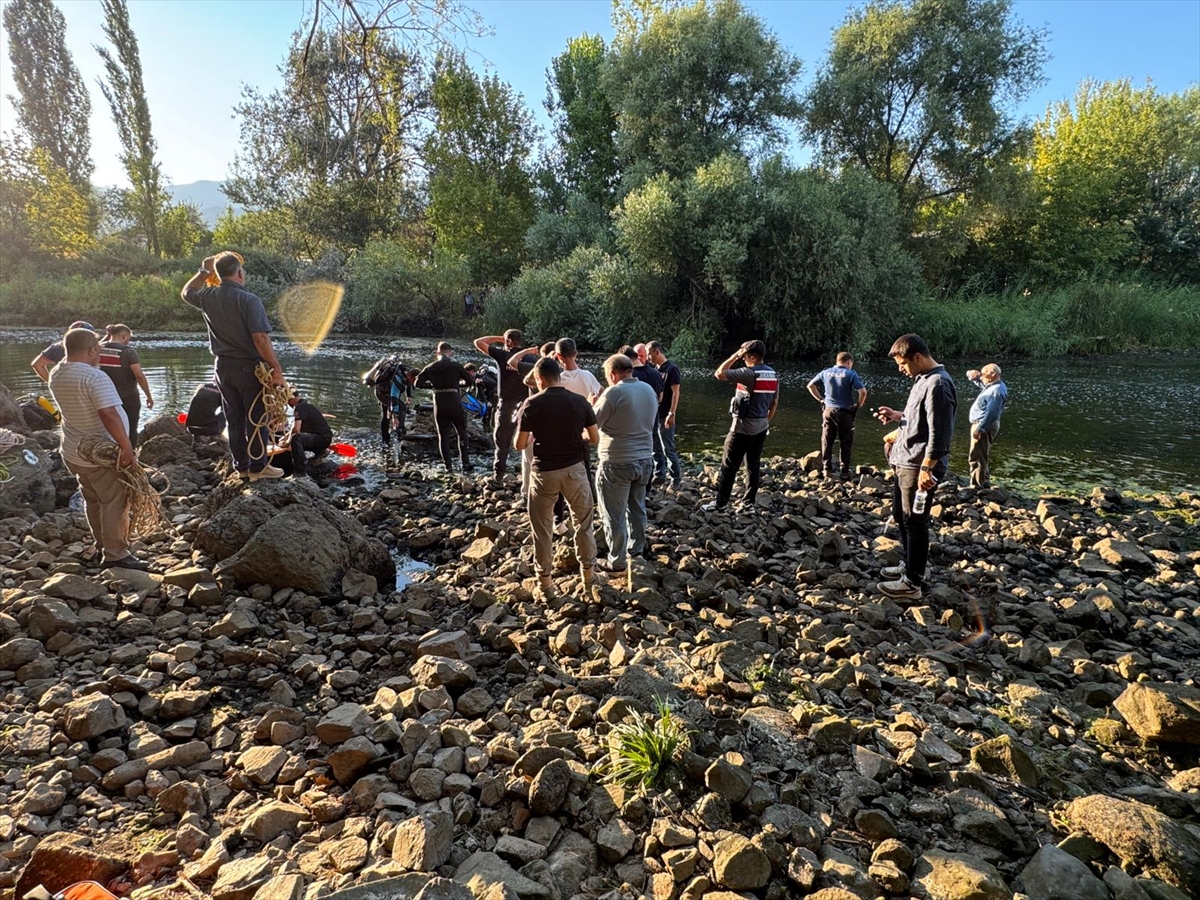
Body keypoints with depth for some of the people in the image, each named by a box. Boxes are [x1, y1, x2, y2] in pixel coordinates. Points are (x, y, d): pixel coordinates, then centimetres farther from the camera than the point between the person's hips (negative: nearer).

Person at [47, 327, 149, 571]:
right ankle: (115, 555, 4)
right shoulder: (95, 377, -24)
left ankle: (103, 546, 32)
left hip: (74, 453, 9)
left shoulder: (56, 375, 4)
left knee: (94, 501, 20)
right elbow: (108, 414, -33)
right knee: (115, 503, 0)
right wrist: (126, 447, -31)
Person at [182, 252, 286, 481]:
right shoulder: (248, 300, -17)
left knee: (234, 419, 13)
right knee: (256, 419, 3)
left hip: (224, 367, 6)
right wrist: (276, 368, -19)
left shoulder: (208, 298, 2)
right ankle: (258, 467, 7)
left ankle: (241, 466, 21)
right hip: (249, 367, -6)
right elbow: (261, 338, -23)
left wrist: (204, 271, 29)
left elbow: (186, 293, 27)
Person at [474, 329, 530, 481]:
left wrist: (497, 338, 9)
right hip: (526, 404, 3)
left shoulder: (502, 355, -6)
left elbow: (478, 342, 1)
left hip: (507, 404, -2)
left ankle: (499, 472, 9)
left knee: (502, 439, 9)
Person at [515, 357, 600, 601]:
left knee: (543, 528, 12)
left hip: (544, 472, -2)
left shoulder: (532, 404, -10)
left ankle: (545, 584, 20)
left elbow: (520, 445, -8)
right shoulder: (580, 402, -4)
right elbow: (595, 439, 1)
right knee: (583, 523, 17)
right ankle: (589, 579, 22)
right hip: (574, 469, 2)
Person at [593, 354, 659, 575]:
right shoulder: (649, 390, 4)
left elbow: (592, 424, -11)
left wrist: (593, 405, 6)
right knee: (637, 508, 22)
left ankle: (617, 561, 14)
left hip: (617, 463, -7)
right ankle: (636, 551, 35)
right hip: (645, 459, 7)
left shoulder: (613, 393, -18)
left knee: (614, 515, 6)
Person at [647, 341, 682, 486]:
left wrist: (671, 414, -20)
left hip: (665, 416, -8)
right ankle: (659, 474, 23)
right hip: (654, 414, 8)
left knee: (668, 449, -3)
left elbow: (675, 393, -15)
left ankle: (676, 478, 7)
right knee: (655, 447, 13)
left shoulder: (672, 369, -11)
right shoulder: (656, 369, 12)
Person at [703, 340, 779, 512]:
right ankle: (749, 501, 18)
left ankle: (721, 502, 6)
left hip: (742, 427, -7)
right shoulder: (773, 375, 7)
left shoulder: (748, 373, -18)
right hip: (761, 427, 8)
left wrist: (734, 356, -8)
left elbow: (719, 374, -15)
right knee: (753, 465, 13)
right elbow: (775, 403, 14)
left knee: (729, 466, 1)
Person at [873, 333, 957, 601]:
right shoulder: (923, 379, 12)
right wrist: (898, 415, 10)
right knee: (901, 515, 20)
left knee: (915, 522, -2)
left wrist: (926, 468, -25)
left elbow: (939, 432, -24)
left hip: (919, 467, -10)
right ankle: (910, 565, 35)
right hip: (905, 462, 10)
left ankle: (912, 583, 8)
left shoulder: (938, 384, -20)